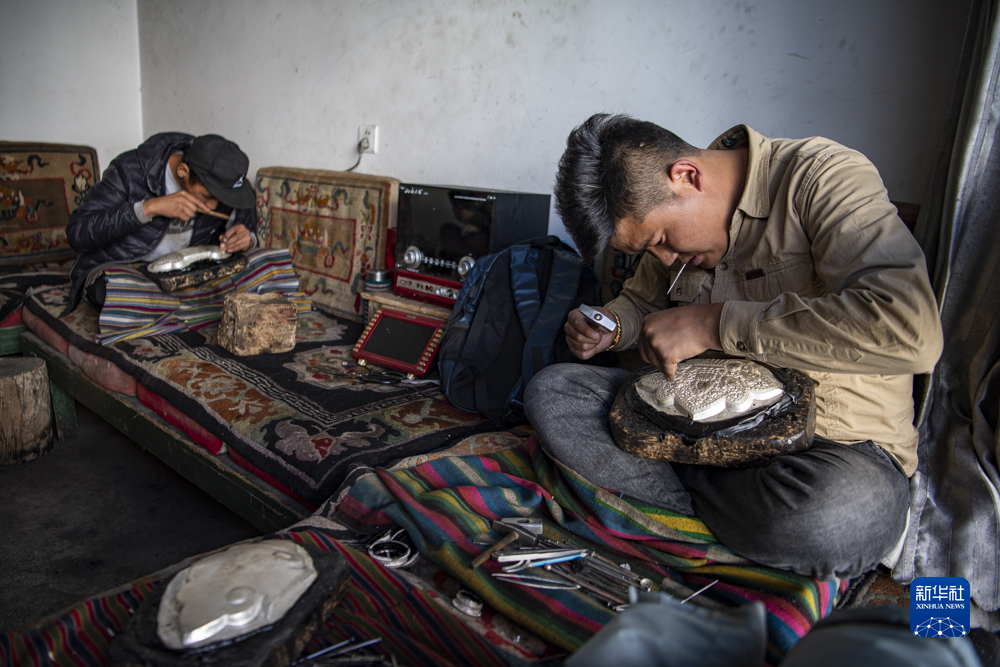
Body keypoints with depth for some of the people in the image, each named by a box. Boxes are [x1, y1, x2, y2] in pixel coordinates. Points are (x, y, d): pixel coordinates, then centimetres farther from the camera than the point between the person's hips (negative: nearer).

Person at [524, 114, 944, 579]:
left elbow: (911, 331, -32)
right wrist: (609, 327, -1)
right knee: (548, 392, -10)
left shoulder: (822, 177, -16)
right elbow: (641, 301, 24)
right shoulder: (665, 213, 5)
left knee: (834, 518, -41)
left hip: (834, 441, -5)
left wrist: (714, 322, -29)